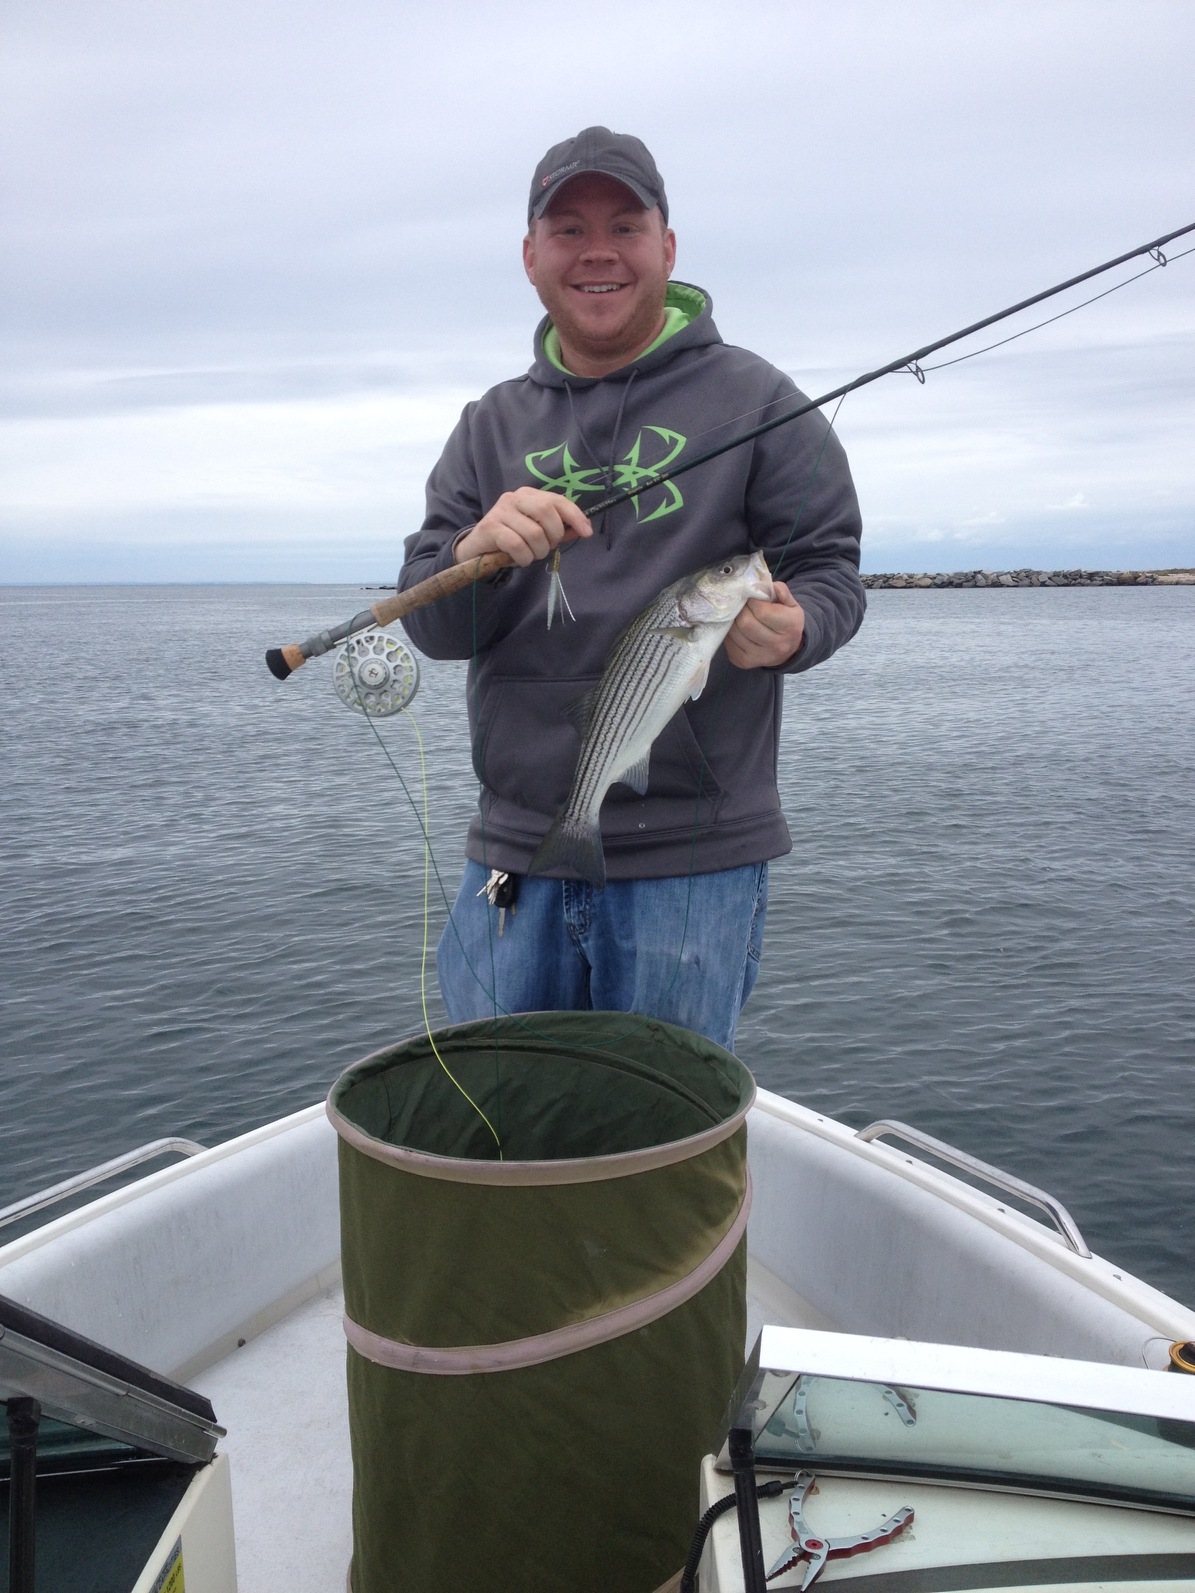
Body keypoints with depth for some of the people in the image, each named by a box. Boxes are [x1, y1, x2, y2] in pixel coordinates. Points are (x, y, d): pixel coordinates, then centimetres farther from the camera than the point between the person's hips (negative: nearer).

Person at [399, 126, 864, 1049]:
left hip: (692, 860, -3)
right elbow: (430, 624, 4)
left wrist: (788, 630, -22)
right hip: (514, 853, 4)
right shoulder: (491, 427, 12)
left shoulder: (754, 400, 2)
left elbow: (832, 573, 1)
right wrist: (478, 555, -19)